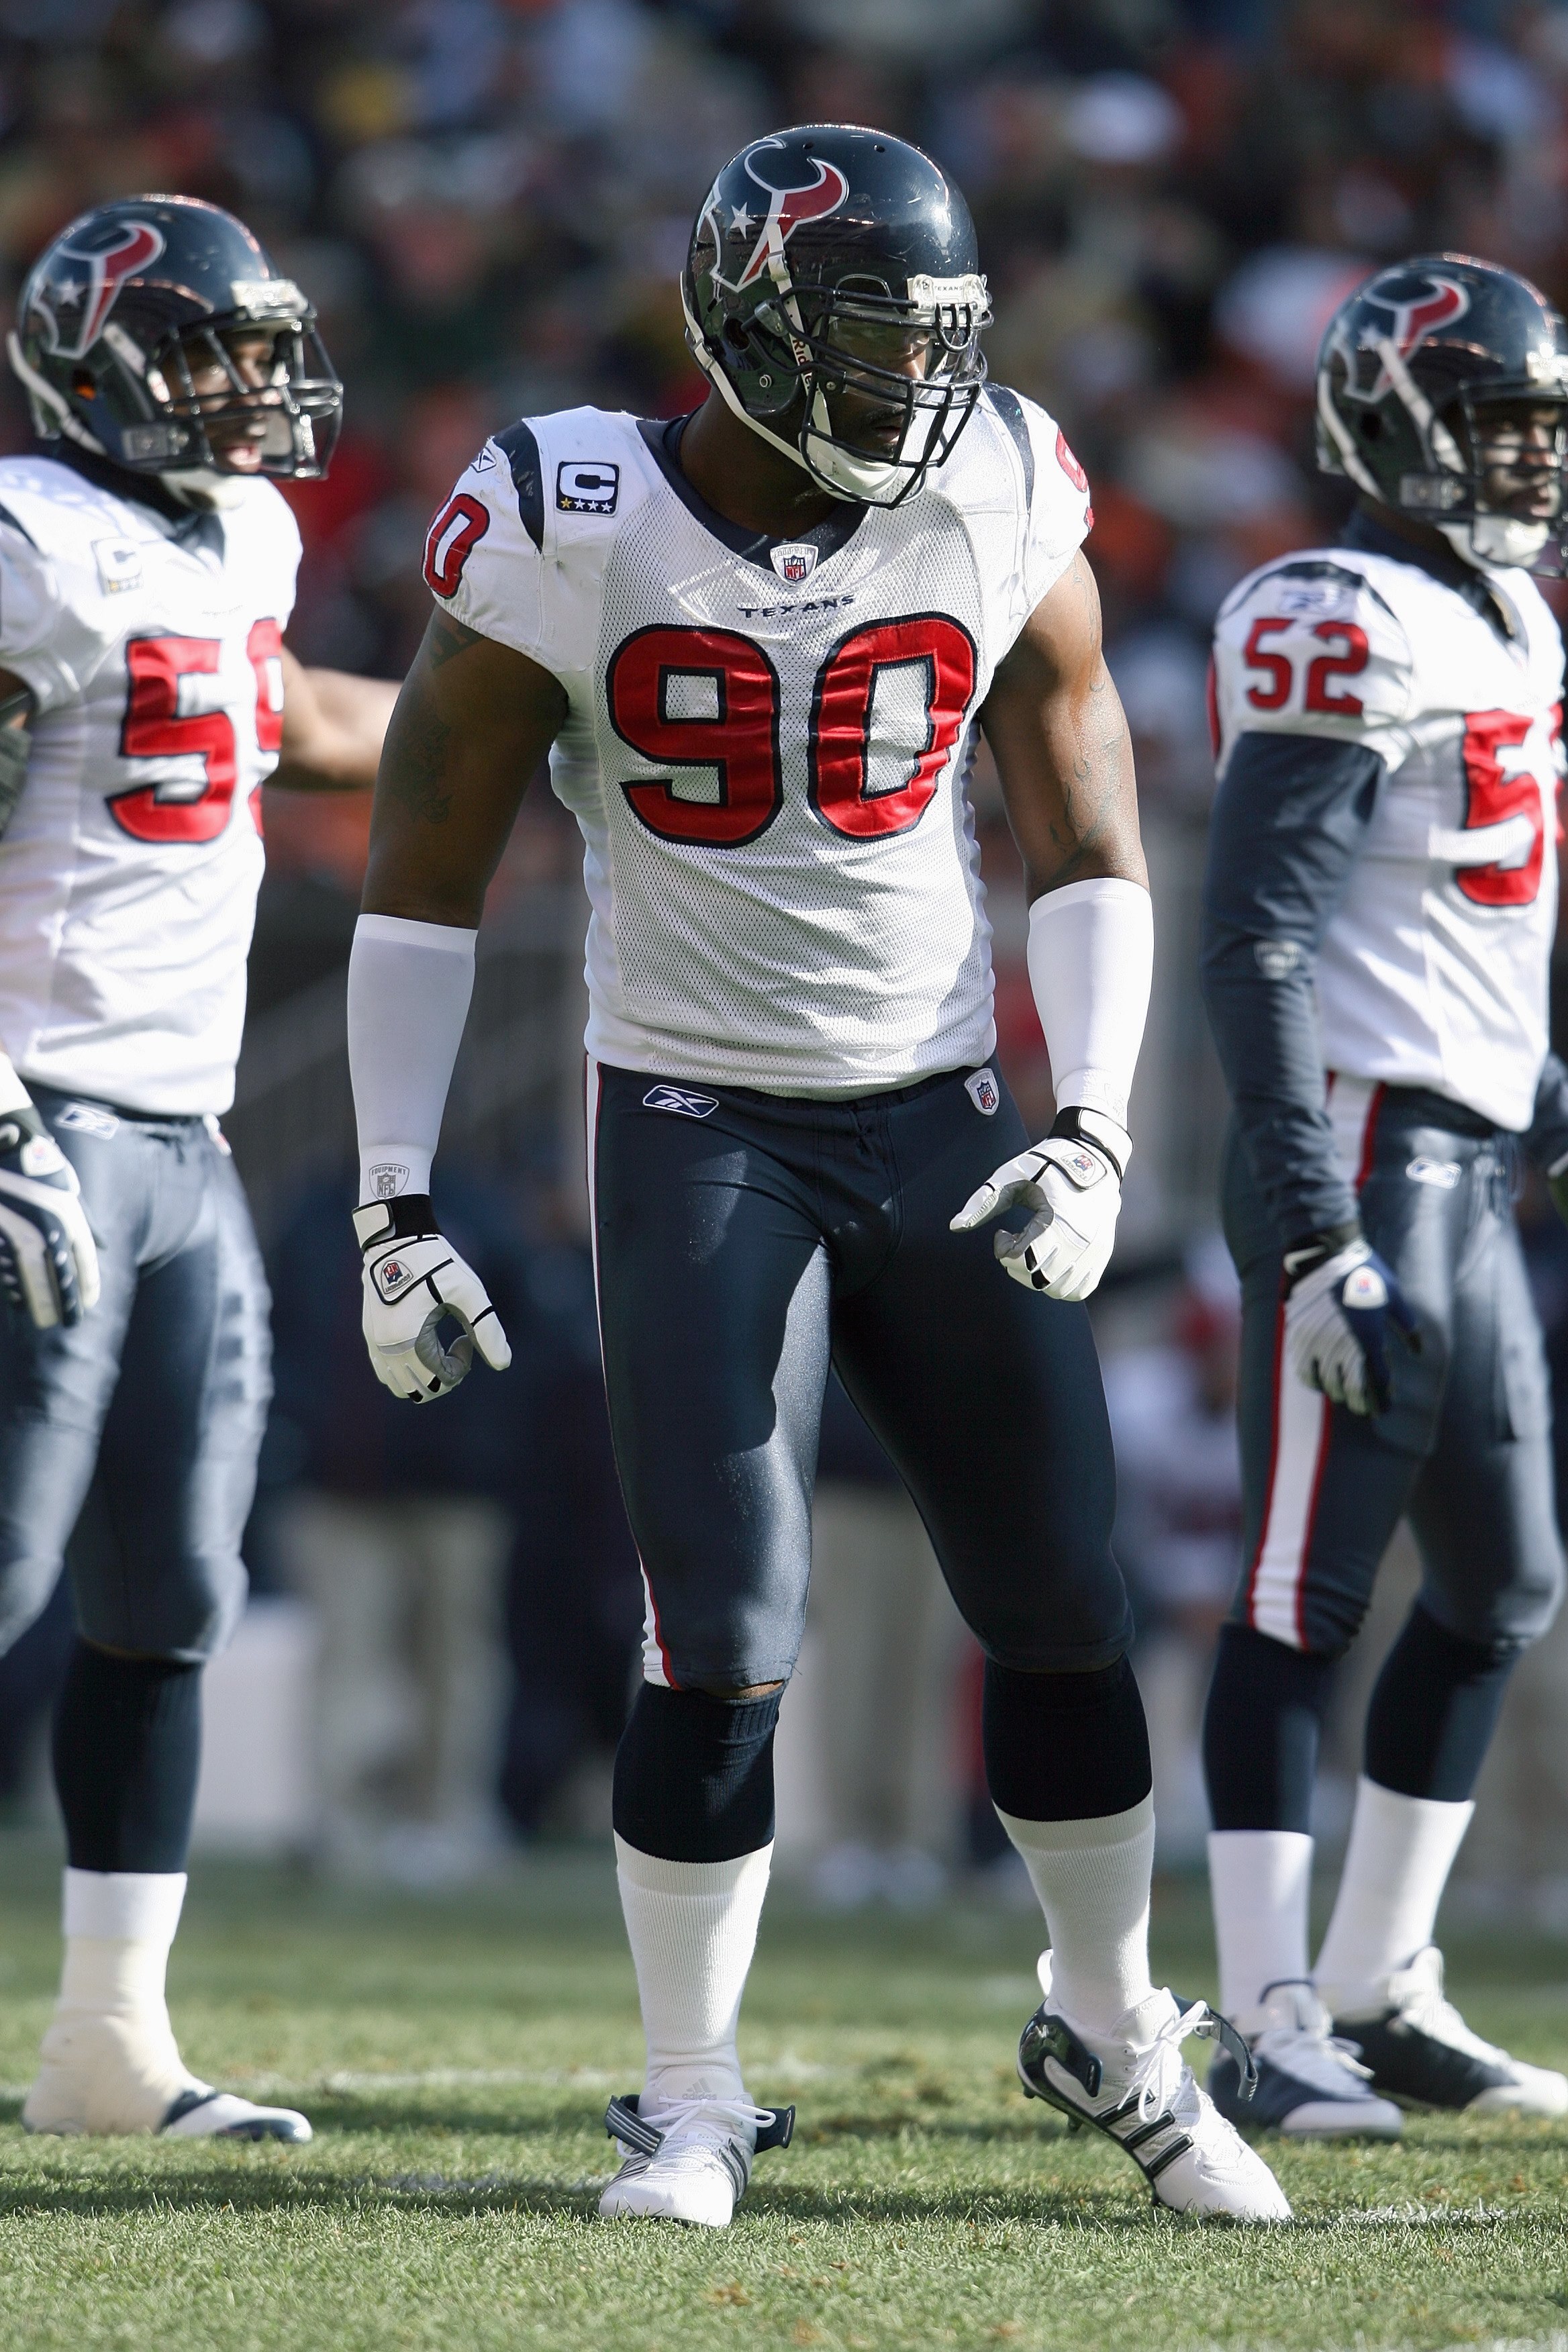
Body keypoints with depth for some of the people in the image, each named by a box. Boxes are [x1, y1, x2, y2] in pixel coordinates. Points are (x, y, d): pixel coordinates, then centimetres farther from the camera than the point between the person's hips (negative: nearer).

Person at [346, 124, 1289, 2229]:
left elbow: (1089, 853, 4)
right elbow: (423, 880, -4)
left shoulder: (1002, 514, -4)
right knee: (726, 1640, -9)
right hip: (692, 1126, -3)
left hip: (938, 1115, 3)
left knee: (1064, 1602, 7)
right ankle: (690, 2105, 6)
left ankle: (1111, 2031, 28)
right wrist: (396, 1204, -6)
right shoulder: (570, 533, -12)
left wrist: (1087, 1131, -8)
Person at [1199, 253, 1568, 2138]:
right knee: (1308, 1592, -8)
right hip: (1363, 1156, -10)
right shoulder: (1346, 635, -14)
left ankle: (1378, 1991, 21)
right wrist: (1319, 1230, -23)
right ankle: (1274, 2028, -7)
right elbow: (1257, 942, -19)